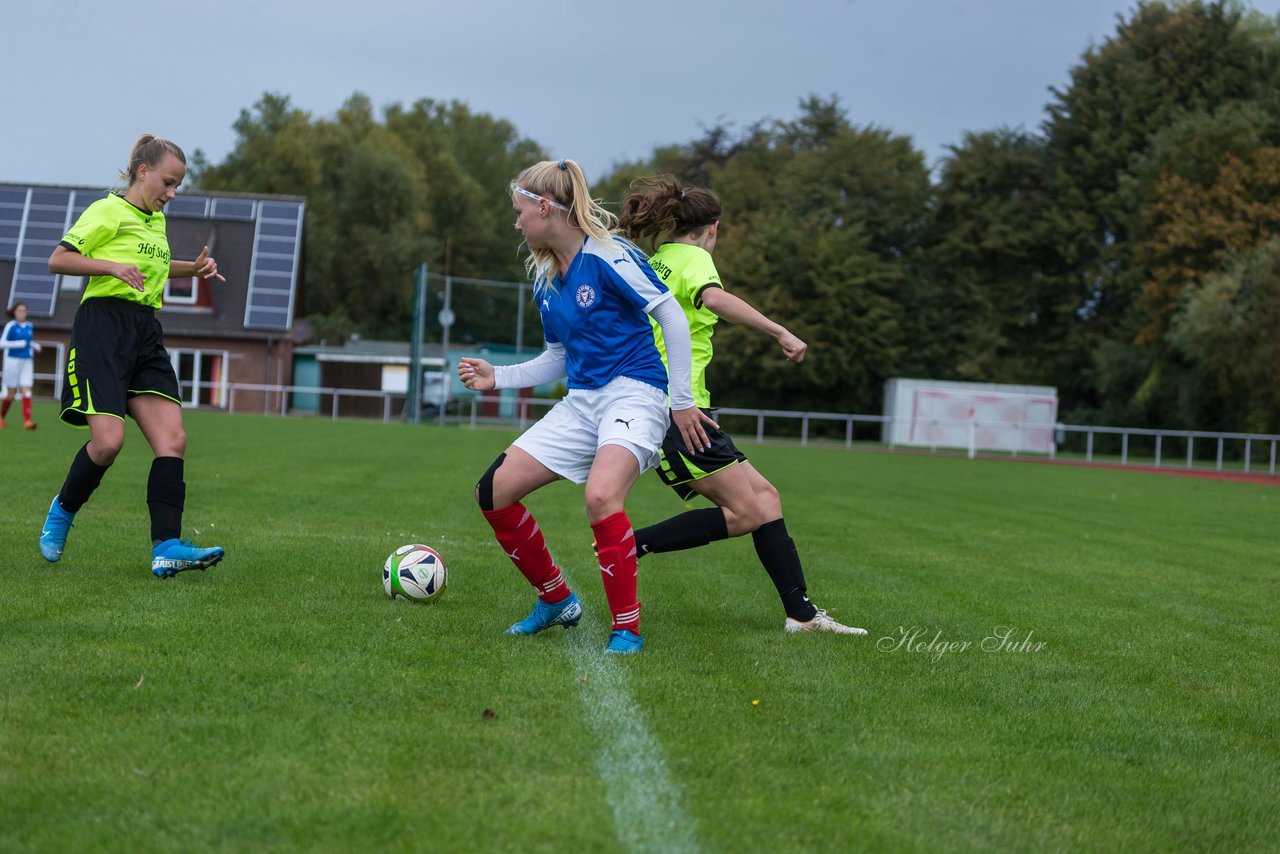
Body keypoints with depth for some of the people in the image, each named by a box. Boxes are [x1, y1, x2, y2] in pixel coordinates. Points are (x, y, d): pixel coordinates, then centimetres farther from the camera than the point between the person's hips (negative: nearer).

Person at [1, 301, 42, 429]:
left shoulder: (29, 326, 9)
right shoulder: (11, 326, -7)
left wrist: (35, 346, 7)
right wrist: (19, 344, -20)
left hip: (26, 362, 4)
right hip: (13, 361, -4)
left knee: (26, 391, -9)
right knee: (11, 393, 3)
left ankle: (27, 421, -17)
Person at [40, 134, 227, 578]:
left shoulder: (157, 220, 21)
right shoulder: (108, 211, -3)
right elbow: (58, 259, -9)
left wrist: (194, 268, 25)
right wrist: (113, 266, -19)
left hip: (146, 333, 8)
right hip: (103, 327, -8)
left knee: (173, 439, -9)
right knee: (109, 440, -17)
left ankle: (166, 548, -15)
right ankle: (62, 511, 12)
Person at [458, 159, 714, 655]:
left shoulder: (606, 256, -12)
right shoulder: (545, 280, 12)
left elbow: (672, 316, -11)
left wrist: (683, 400, -11)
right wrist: (497, 377, 10)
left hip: (634, 394, -8)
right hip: (580, 403, 8)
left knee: (600, 496, -33)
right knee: (494, 491, -2)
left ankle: (627, 628, -19)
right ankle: (557, 600, 15)